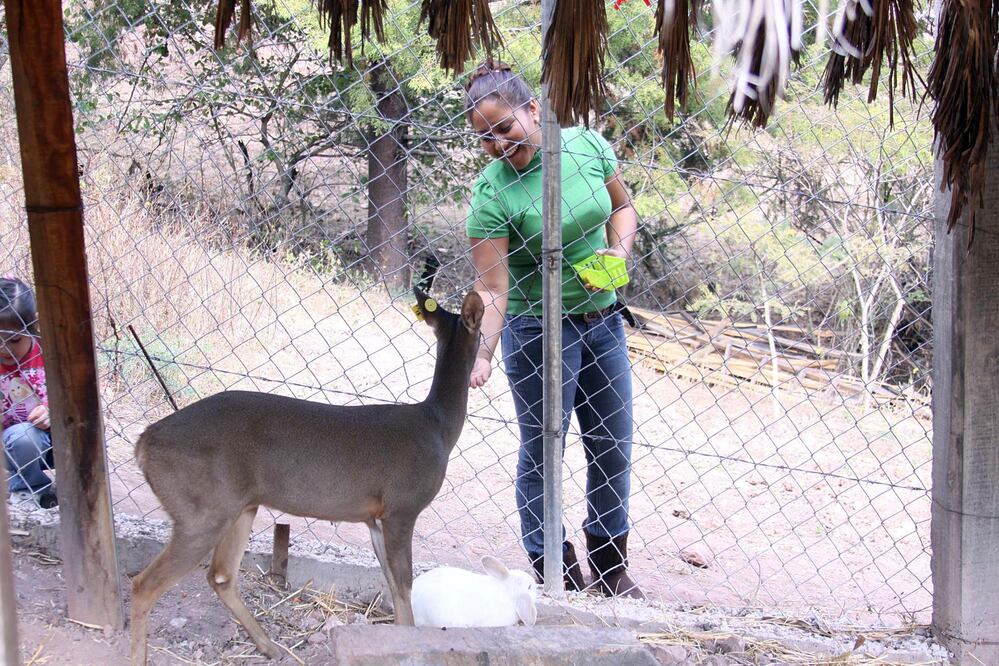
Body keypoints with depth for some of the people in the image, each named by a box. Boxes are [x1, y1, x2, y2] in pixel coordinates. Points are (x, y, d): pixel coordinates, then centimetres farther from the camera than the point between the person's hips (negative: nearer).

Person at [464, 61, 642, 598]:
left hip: (602, 317, 5)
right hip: (537, 330, -5)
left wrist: (620, 252, -9)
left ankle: (610, 563, 33)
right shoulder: (493, 192, -19)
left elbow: (622, 206, 10)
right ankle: (553, 571, 21)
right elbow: (492, 288, -22)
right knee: (541, 451, 4)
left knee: (613, 446, 15)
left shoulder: (588, 145, -7)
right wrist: (481, 351, -36)